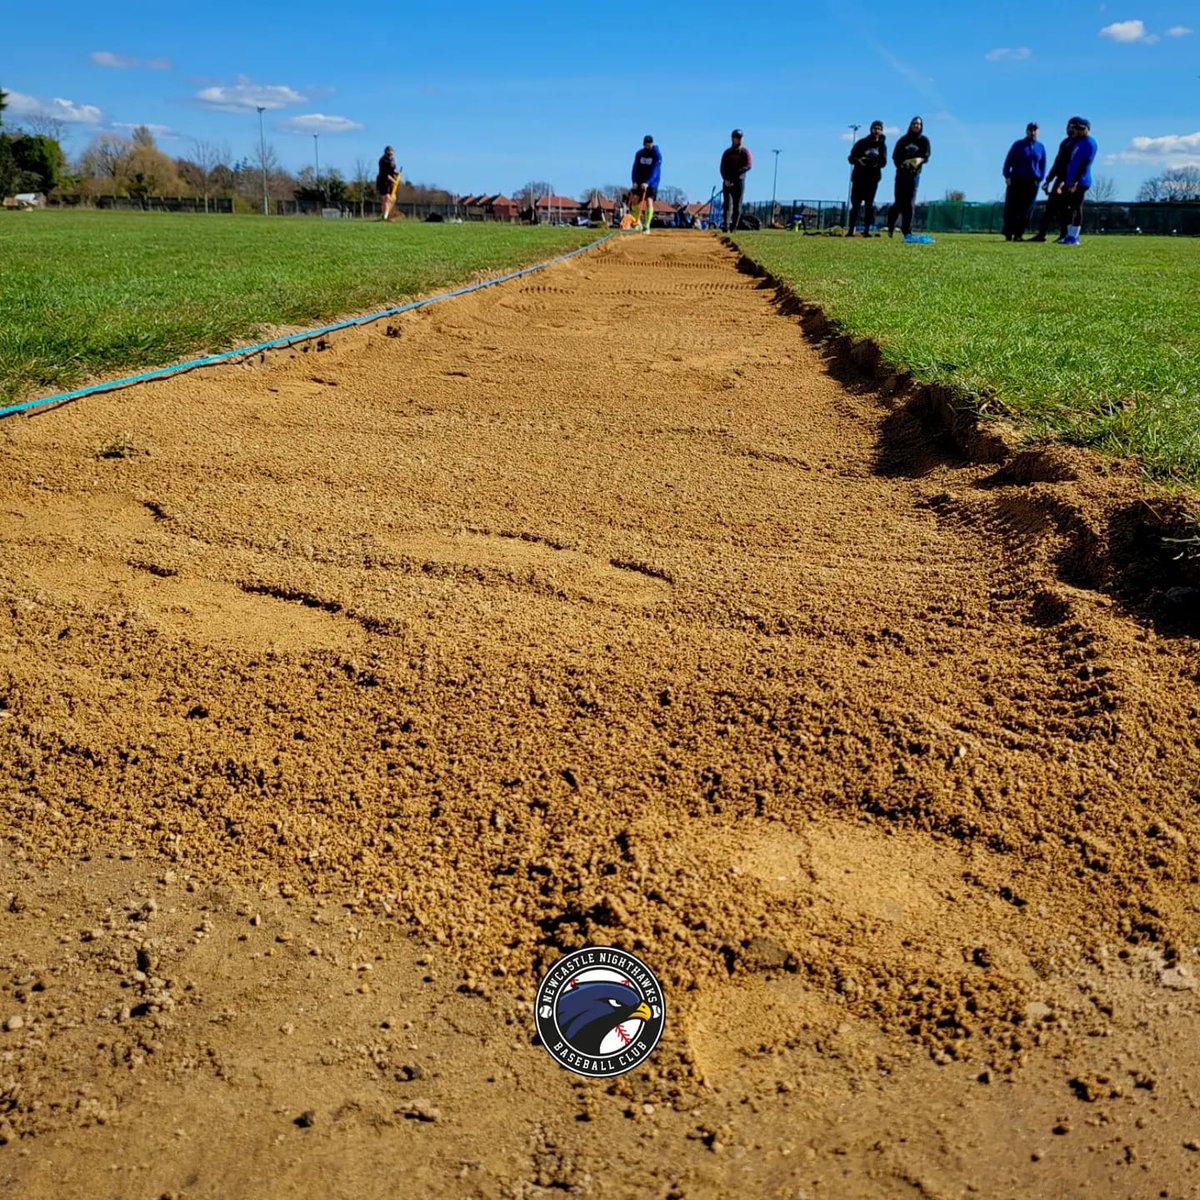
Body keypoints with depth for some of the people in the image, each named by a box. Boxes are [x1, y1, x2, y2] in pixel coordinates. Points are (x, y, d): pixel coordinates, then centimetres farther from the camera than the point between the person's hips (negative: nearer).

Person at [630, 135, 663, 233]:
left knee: (649, 202, -15)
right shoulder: (639, 154, 2)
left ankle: (646, 226, -9)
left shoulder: (657, 155, -11)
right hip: (639, 181, 4)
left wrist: (647, 182, -31)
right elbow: (635, 168, -1)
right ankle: (638, 221, 11)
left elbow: (655, 170, -20)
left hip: (651, 182, -4)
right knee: (634, 200, -8)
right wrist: (634, 181, -17)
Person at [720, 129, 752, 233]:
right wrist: (725, 179, -12)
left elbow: (749, 165, -6)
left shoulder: (745, 151, 7)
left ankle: (733, 228, 0)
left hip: (739, 182, -1)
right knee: (727, 204, -10)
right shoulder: (727, 152, 13)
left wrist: (736, 172, -19)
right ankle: (725, 227, -19)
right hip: (727, 182, 1)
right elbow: (722, 168, 6)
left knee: (737, 206, -2)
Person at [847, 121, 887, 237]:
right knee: (855, 203, -4)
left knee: (869, 204, -2)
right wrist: (858, 160, -18)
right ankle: (851, 230, -2)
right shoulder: (862, 142, 5)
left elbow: (883, 162, 3)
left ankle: (866, 230, -3)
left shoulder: (882, 145, 9)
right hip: (859, 176, -1)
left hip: (873, 178, 1)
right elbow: (851, 158, 3)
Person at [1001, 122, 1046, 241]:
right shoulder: (1018, 145, 3)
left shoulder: (1041, 147, 12)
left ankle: (1019, 234, 2)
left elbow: (1043, 165, 16)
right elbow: (1008, 161, 1)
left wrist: (1040, 179, 4)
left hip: (1032, 182, 3)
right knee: (1011, 208, -5)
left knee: (1026, 210, -2)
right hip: (1016, 181, -3)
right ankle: (1008, 233, 1)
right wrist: (1007, 176, -9)